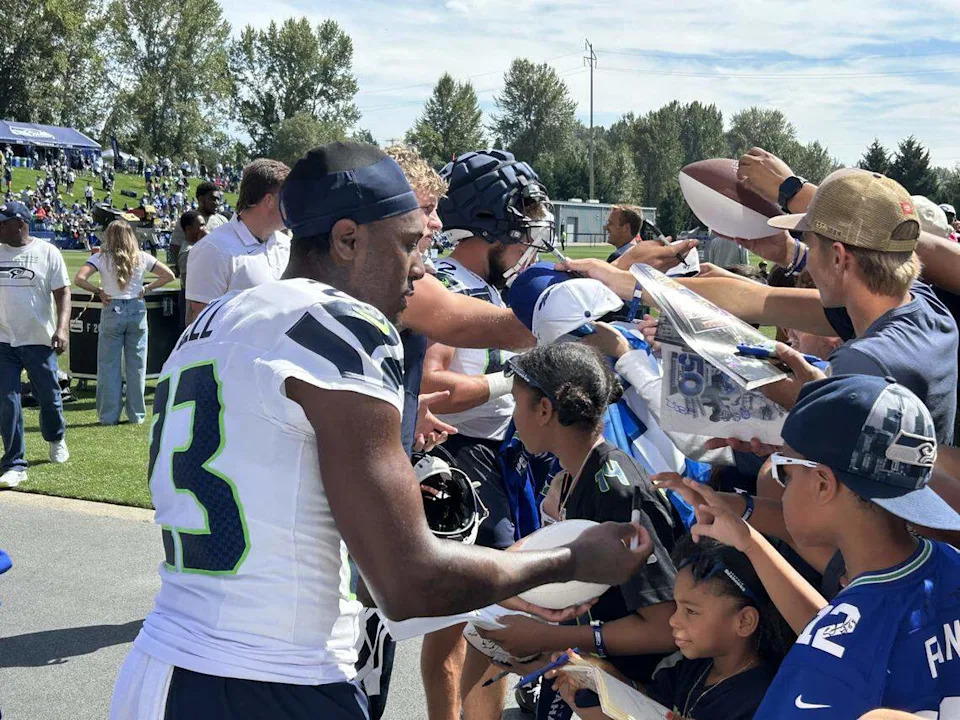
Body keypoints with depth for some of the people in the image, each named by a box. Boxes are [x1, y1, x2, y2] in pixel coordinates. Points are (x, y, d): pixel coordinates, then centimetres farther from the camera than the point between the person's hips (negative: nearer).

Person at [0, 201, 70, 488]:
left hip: (39, 340, -2)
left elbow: (62, 292, -5)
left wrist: (62, 328, -17)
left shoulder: (47, 252, -3)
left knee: (49, 396, 11)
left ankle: (56, 439, 39)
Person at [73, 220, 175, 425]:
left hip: (112, 311, -2)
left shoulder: (100, 258, -4)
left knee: (109, 365, 6)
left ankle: (109, 415, 7)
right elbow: (168, 275, 4)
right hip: (137, 310, 2)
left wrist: (98, 291, -3)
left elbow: (79, 279, -16)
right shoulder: (141, 258, 2)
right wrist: (146, 289, 6)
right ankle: (136, 414, 14)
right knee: (136, 365, 9)